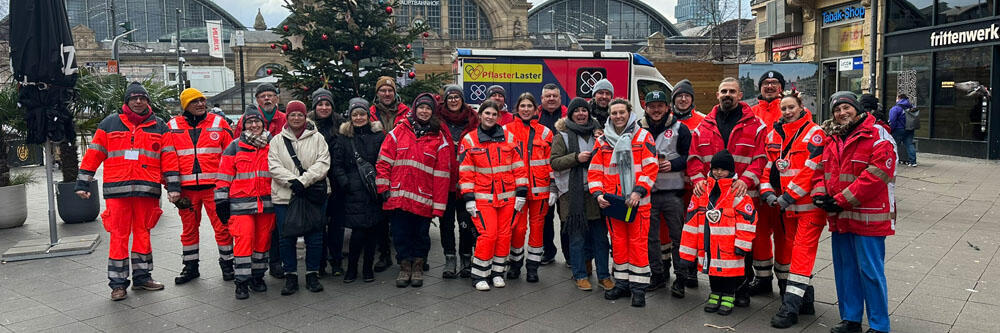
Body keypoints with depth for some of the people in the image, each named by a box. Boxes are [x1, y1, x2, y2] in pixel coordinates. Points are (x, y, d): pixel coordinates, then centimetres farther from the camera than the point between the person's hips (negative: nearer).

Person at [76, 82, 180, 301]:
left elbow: (169, 157, 8)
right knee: (119, 235, -1)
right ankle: (118, 283, 7)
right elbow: (94, 154, 9)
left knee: (143, 232, 10)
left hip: (147, 190, 1)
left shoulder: (159, 127, 11)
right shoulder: (109, 124, 8)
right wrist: (83, 183, 6)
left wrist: (173, 186, 1)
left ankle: (142, 277, 22)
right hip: (117, 190, -1)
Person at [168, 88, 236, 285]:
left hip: (214, 186, -2)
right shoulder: (172, 127, 7)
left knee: (222, 226, 1)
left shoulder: (218, 123, 5)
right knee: (189, 229, 11)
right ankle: (190, 267, 25)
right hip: (186, 188, 2)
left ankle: (227, 265, 16)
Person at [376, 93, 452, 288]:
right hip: (398, 196, 1)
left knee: (421, 235, 10)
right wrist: (384, 187, -2)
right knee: (400, 234, 7)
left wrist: (438, 205, -4)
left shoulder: (439, 138, 3)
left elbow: (442, 175, 0)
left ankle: (418, 267, 28)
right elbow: (384, 160, 6)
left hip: (423, 199, -1)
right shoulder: (399, 131, 5)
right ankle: (405, 267, 23)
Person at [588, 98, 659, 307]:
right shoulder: (602, 141, 9)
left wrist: (639, 191, -17)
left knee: (638, 243, -1)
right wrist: (598, 194, -5)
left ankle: (638, 287, 8)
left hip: (637, 202, -3)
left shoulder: (643, 137, 0)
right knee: (618, 243, 10)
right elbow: (595, 171, 9)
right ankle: (622, 283, 22)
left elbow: (650, 167, -6)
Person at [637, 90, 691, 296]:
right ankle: (658, 275, 22)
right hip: (647, 191, 2)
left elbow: (689, 156, 1)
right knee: (650, 236, 8)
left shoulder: (679, 129, 3)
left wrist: (673, 164, -14)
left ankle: (681, 278, 11)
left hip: (673, 191, -2)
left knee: (678, 235, 2)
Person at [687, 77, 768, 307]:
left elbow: (761, 158, -3)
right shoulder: (704, 126, 12)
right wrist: (698, 179, -6)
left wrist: (746, 179, -18)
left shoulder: (754, 126, 3)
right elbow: (694, 156, 11)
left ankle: (741, 289, 15)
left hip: (742, 195, -2)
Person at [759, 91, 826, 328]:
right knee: (787, 252, 14)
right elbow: (766, 166, 12)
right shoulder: (774, 135, 11)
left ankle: (790, 308, -6)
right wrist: (767, 192, -3)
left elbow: (811, 169, -16)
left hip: (809, 204, -7)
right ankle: (804, 299, 29)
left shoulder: (813, 133, -7)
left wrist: (788, 196, -17)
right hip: (785, 206, 7)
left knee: (802, 253, -8)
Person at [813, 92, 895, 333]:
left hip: (867, 217, -7)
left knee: (870, 271, -1)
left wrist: (842, 200, -18)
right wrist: (820, 194, -3)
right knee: (845, 269, 14)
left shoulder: (878, 137, -9)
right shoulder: (831, 139, 12)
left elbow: (876, 175, -18)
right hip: (839, 218, 7)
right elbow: (821, 169, 17)